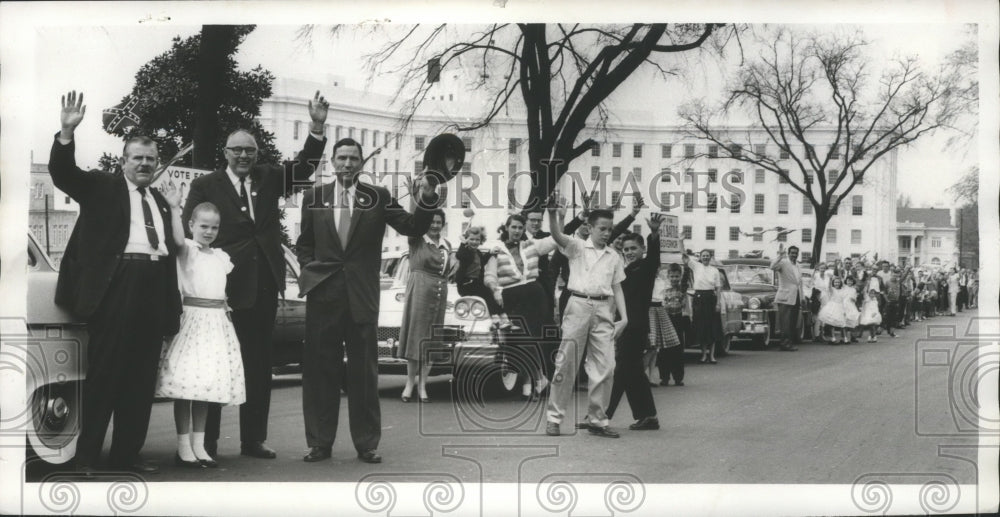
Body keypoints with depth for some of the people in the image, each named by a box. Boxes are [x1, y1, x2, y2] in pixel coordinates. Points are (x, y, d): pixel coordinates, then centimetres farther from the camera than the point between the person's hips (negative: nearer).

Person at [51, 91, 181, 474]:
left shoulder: (160, 202, 21)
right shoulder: (102, 188, 8)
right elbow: (63, 173, -8)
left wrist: (172, 309, 15)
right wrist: (67, 133, -24)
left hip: (155, 288, 5)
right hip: (116, 284, -5)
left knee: (141, 377, 7)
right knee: (104, 372, -4)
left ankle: (127, 453, 14)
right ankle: (87, 455, 0)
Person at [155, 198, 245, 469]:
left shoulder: (221, 257, 16)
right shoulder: (188, 250, -3)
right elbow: (178, 240, -25)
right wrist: (174, 208, -33)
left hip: (217, 322, 6)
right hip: (192, 318, -6)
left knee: (206, 384, 8)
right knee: (187, 383, -7)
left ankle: (199, 445, 14)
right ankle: (183, 447, -2)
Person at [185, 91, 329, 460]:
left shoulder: (269, 178, 10)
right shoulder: (205, 186, -3)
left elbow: (302, 170, -1)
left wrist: (317, 128, -14)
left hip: (263, 288, 5)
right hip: (223, 290, -4)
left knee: (259, 367, 10)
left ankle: (253, 440, 19)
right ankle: (206, 441, 10)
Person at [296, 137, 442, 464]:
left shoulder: (378, 197, 3)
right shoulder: (314, 197, 8)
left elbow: (413, 228, -5)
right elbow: (304, 244, 17)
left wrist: (426, 201, -20)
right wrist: (309, 270, 2)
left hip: (361, 296, -1)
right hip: (322, 294, 1)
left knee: (364, 372, 4)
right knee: (320, 370, 4)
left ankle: (367, 444, 12)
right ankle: (319, 443, 13)